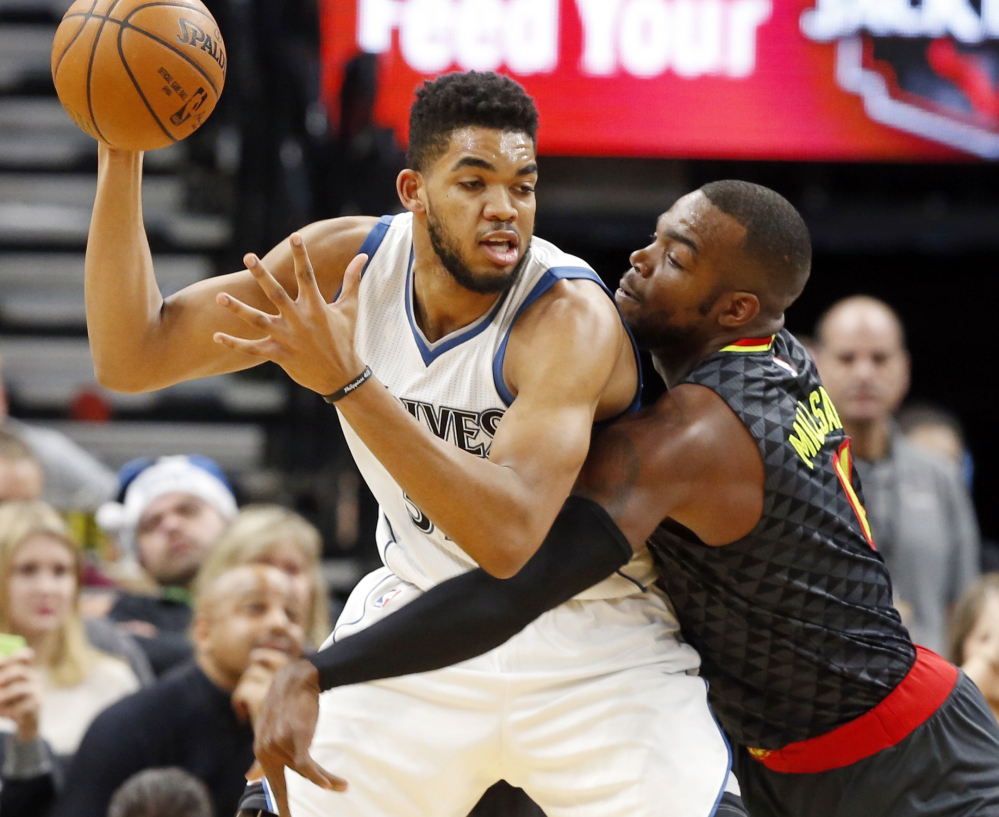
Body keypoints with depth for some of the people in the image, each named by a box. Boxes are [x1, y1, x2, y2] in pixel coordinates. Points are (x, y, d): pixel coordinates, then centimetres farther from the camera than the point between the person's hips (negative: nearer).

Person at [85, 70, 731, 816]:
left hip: (594, 649, -4)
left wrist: (350, 384, -44)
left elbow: (509, 535, -39)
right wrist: (122, 158, -20)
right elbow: (132, 357, -10)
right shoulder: (343, 262, -11)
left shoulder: (571, 315, -27)